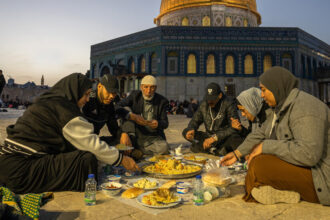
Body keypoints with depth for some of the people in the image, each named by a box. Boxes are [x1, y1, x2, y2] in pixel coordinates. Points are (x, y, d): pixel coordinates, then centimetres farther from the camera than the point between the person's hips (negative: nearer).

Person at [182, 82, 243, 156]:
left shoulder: (228, 105, -15)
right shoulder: (204, 105, 0)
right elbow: (195, 120, 9)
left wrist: (215, 137, -32)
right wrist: (191, 130, -15)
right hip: (209, 137, 6)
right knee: (186, 132, -12)